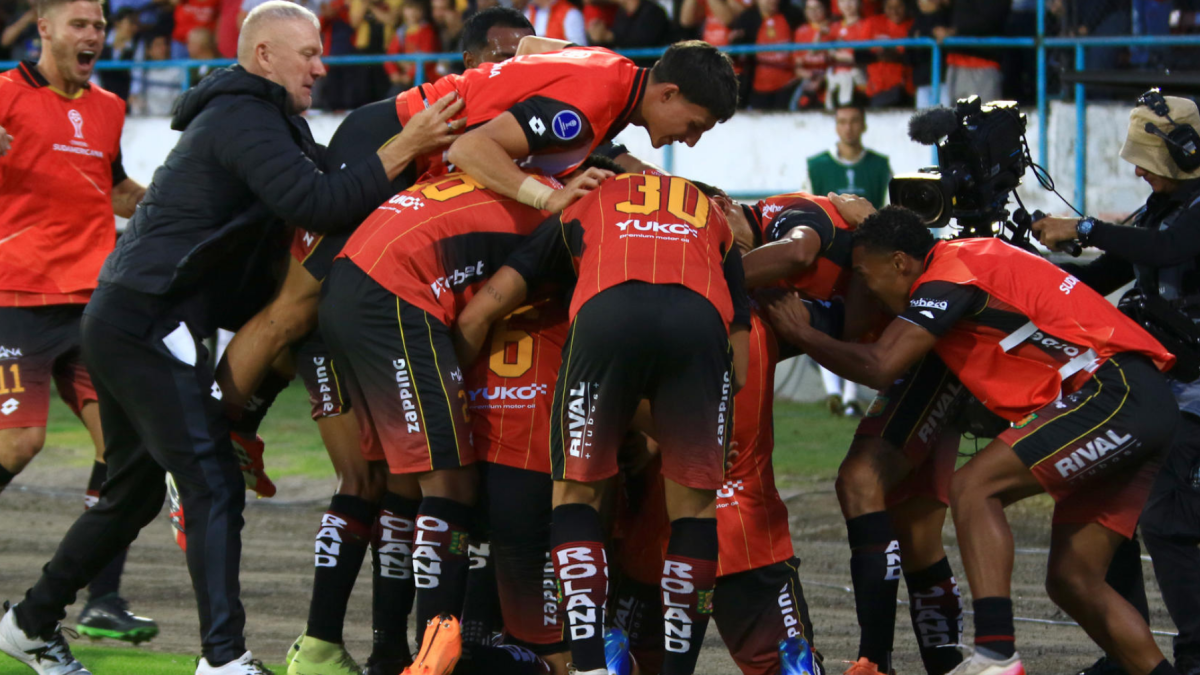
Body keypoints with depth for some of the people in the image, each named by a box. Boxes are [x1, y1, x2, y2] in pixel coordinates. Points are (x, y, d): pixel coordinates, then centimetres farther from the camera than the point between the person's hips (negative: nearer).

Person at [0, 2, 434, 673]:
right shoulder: (245, 119, -11)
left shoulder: (246, 117, 21)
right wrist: (404, 150, -21)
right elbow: (315, 203, -23)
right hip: (150, 322, -10)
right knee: (214, 482, -14)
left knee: (136, 490, 19)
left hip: (120, 318, 10)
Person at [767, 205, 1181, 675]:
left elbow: (879, 367, -16)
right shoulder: (969, 261, 20)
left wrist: (801, 335, -3)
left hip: (1114, 394, -10)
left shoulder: (950, 274, -8)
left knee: (974, 487, -16)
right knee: (1072, 582, 9)